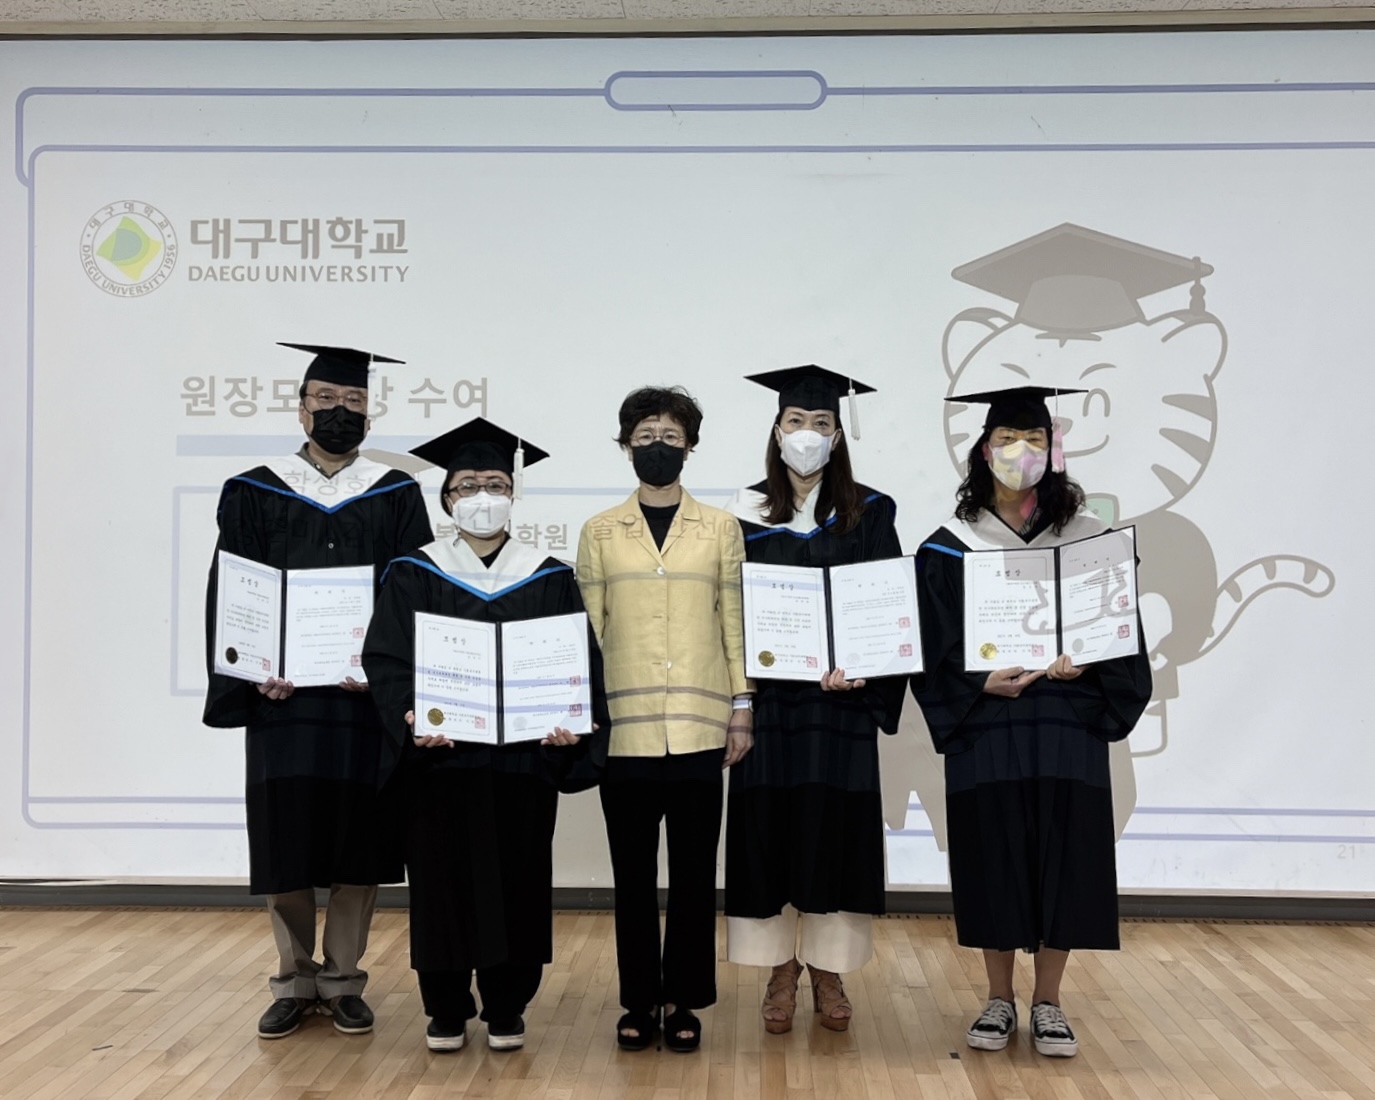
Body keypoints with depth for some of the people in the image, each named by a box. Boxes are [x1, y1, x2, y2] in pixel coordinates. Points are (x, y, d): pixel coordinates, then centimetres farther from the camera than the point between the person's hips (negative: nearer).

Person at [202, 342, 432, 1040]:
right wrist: (256, 672, -12)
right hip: (281, 693, 0)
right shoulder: (255, 494, 6)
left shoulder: (397, 497, 6)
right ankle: (294, 982, 19)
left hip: (367, 694, 0)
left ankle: (343, 981, 17)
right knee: (285, 839, 3)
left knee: (359, 834, 4)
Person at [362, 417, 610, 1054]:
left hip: (524, 760, 1)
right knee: (443, 881, 4)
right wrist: (409, 718, -22)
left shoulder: (551, 580, 6)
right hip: (439, 758, 0)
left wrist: (576, 724, -17)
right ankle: (446, 1010, 19)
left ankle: (506, 1009, 20)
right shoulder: (412, 577, 4)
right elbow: (385, 661, -4)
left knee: (516, 880, 5)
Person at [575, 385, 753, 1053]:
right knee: (633, 873, 6)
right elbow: (587, 627, 7)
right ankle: (639, 1000, 17)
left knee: (693, 872, 4)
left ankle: (683, 1000, 16)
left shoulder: (720, 529, 7)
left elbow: (736, 623, 7)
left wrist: (742, 709, 2)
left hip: (700, 727, 0)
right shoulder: (600, 533, 7)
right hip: (625, 728, 0)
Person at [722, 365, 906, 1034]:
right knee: (770, 826, 2)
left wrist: (863, 670, -15)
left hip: (842, 696, 0)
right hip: (768, 697, 1)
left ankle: (829, 972, 15)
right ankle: (781, 972, 15)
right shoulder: (746, 514, 5)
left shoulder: (869, 513, 4)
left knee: (836, 825, 2)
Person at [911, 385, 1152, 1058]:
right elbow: (934, 649, 1)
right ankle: (999, 999, 20)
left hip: (1068, 729, 1)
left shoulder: (1088, 539, 4)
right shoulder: (950, 548, 2)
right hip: (983, 728, 0)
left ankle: (1048, 1003, 18)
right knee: (993, 860, 4)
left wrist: (1083, 664, -14)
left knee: (1062, 859, 3)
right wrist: (980, 682, -15)